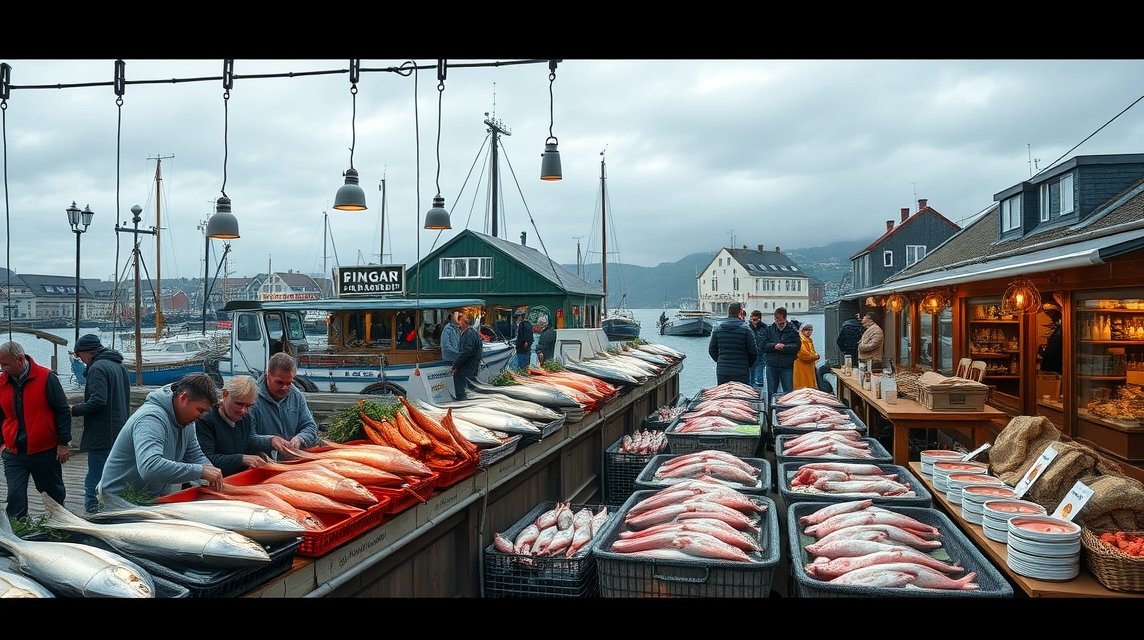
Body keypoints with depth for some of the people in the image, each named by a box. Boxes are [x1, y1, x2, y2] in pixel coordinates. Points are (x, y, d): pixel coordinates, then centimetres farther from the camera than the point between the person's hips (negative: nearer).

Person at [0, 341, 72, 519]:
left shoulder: (46, 378, -11)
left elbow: (63, 411, -7)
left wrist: (64, 443, -9)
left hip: (46, 451, -3)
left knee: (54, 494, 11)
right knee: (15, 497, -5)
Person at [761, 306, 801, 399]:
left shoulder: (792, 330, 1)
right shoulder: (770, 329, 8)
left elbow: (797, 346, -7)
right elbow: (764, 345, 2)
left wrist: (784, 347, -20)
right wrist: (774, 346, -15)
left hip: (787, 366, -2)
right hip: (771, 365, 2)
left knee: (788, 392, 2)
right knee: (771, 392, 9)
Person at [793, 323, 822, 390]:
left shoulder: (810, 341, 18)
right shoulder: (800, 340, -13)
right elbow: (803, 354, -22)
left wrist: (816, 355, 3)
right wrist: (815, 356, -11)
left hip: (810, 366, 10)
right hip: (802, 367, -10)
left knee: (810, 385, 9)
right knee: (804, 385, -9)